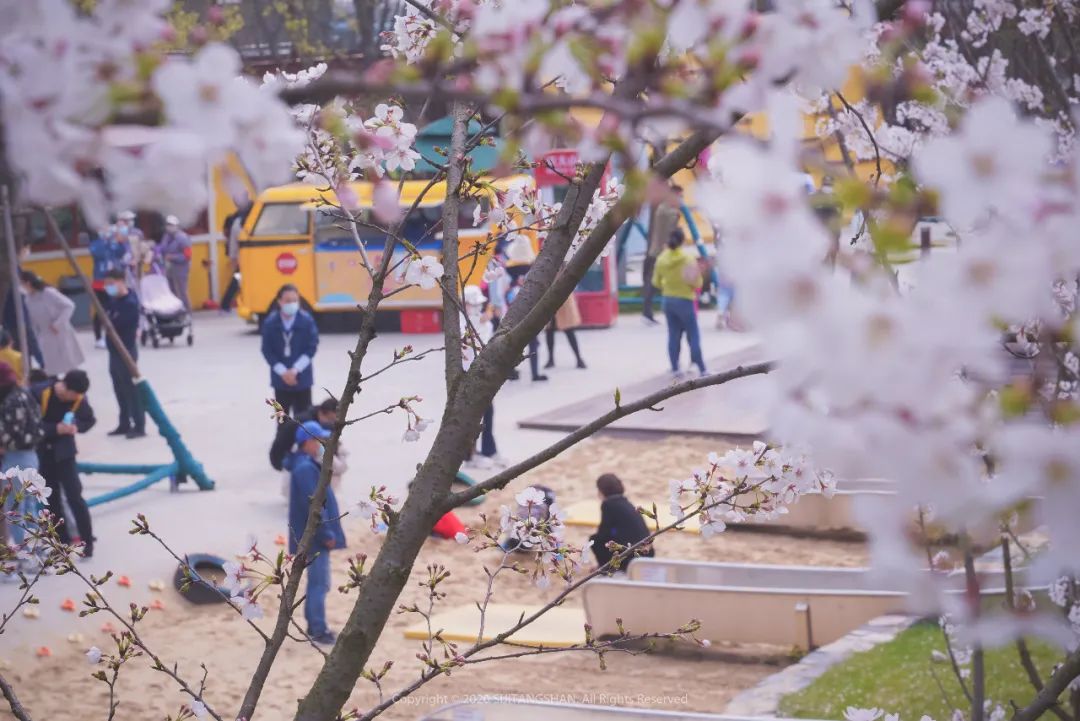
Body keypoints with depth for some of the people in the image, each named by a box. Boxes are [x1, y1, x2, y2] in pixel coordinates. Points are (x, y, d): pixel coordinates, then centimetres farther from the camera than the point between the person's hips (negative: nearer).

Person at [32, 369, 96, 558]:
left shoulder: (79, 399, -14)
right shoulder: (40, 393, -23)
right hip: (41, 452, 0)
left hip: (64, 452, 0)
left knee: (74, 496, -9)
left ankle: (87, 540, -2)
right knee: (51, 498, 10)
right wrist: (55, 429, -33)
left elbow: (89, 420, 3)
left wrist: (77, 427, -19)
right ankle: (63, 539, 24)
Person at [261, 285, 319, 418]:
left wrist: (295, 370, -13)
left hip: (302, 378, -1)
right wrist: (282, 372, -12)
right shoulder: (270, 323, -7)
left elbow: (312, 347, -7)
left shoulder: (307, 320, -9)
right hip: (280, 379, 1)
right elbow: (267, 350, -4)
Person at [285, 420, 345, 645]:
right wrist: (326, 534, -20)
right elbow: (312, 505, -24)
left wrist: (327, 532, 17)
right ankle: (318, 631, -1)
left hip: (313, 535, 10)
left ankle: (314, 626, 25)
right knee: (319, 583, -5)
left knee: (317, 582, 17)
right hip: (315, 537, -10)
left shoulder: (307, 465, 13)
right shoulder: (306, 468, -20)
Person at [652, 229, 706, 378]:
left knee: (673, 335, 11)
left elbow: (656, 282, 6)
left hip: (668, 300, 4)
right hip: (684, 301, -4)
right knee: (693, 336, 1)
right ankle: (702, 369, 1)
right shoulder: (688, 259, -14)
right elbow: (697, 283, -15)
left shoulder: (661, 259, -2)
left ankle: (675, 368, 11)